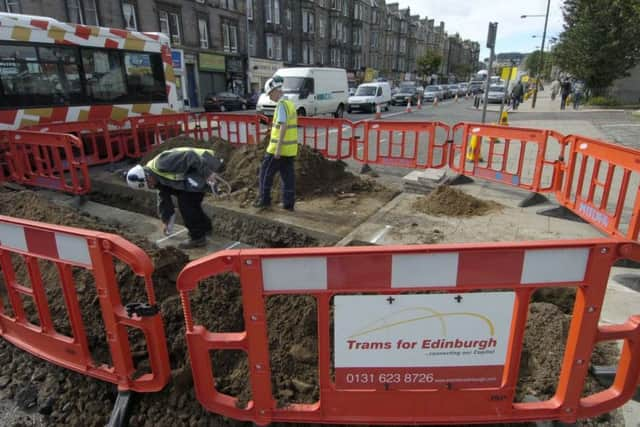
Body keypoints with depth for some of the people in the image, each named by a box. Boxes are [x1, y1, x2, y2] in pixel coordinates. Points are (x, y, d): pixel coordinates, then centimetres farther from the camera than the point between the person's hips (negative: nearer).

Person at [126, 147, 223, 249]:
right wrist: (167, 220, 29)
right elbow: (163, 197, 22)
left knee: (185, 202, -7)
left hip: (202, 168, -10)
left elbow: (190, 157, -28)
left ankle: (197, 238, 2)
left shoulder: (163, 164, -22)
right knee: (191, 202, 21)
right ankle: (205, 227, 40)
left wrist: (207, 173, -28)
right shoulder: (158, 176, 10)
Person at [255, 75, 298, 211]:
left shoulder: (282, 104, -14)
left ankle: (264, 200, 11)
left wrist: (278, 148, -23)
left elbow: (283, 127, -22)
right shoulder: (290, 103, 14)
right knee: (288, 176, 9)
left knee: (266, 173, 5)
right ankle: (288, 204, 13)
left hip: (279, 148, -8)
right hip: (290, 148, 9)